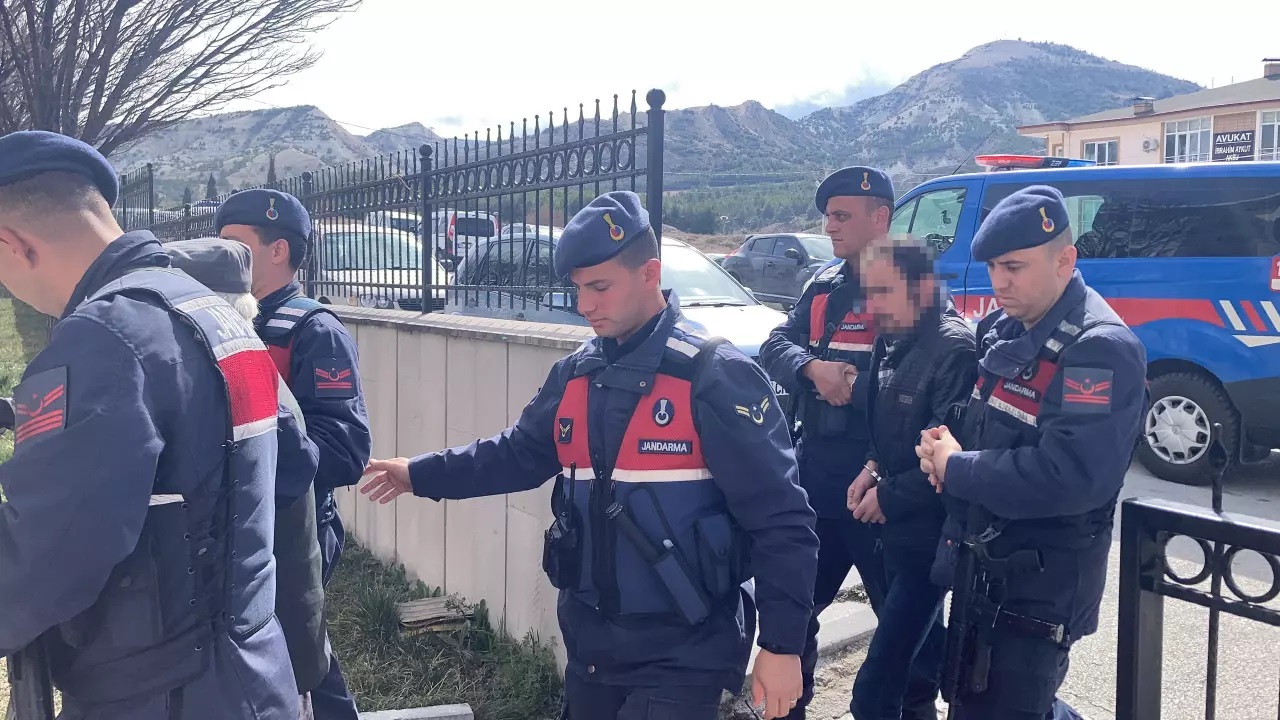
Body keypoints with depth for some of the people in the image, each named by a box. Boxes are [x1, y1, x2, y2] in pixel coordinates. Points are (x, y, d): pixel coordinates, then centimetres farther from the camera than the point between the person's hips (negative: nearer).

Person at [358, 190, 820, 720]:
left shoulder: (715, 377, -15)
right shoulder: (574, 375, 6)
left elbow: (781, 522, -16)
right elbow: (519, 453, 20)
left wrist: (782, 645, -16)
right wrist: (421, 475, 13)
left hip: (681, 654, -6)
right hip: (589, 643, 7)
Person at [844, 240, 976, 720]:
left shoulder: (955, 348, -22)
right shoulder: (894, 341, 6)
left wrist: (887, 497, -14)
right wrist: (875, 468, 1)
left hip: (930, 533, -9)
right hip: (898, 526, 9)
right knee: (920, 642, 25)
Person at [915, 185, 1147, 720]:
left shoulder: (1102, 349, -20)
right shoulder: (1002, 328, 6)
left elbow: (1068, 478, -30)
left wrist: (954, 470, -20)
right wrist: (941, 444, -7)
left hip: (1045, 580, -8)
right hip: (979, 560, 9)